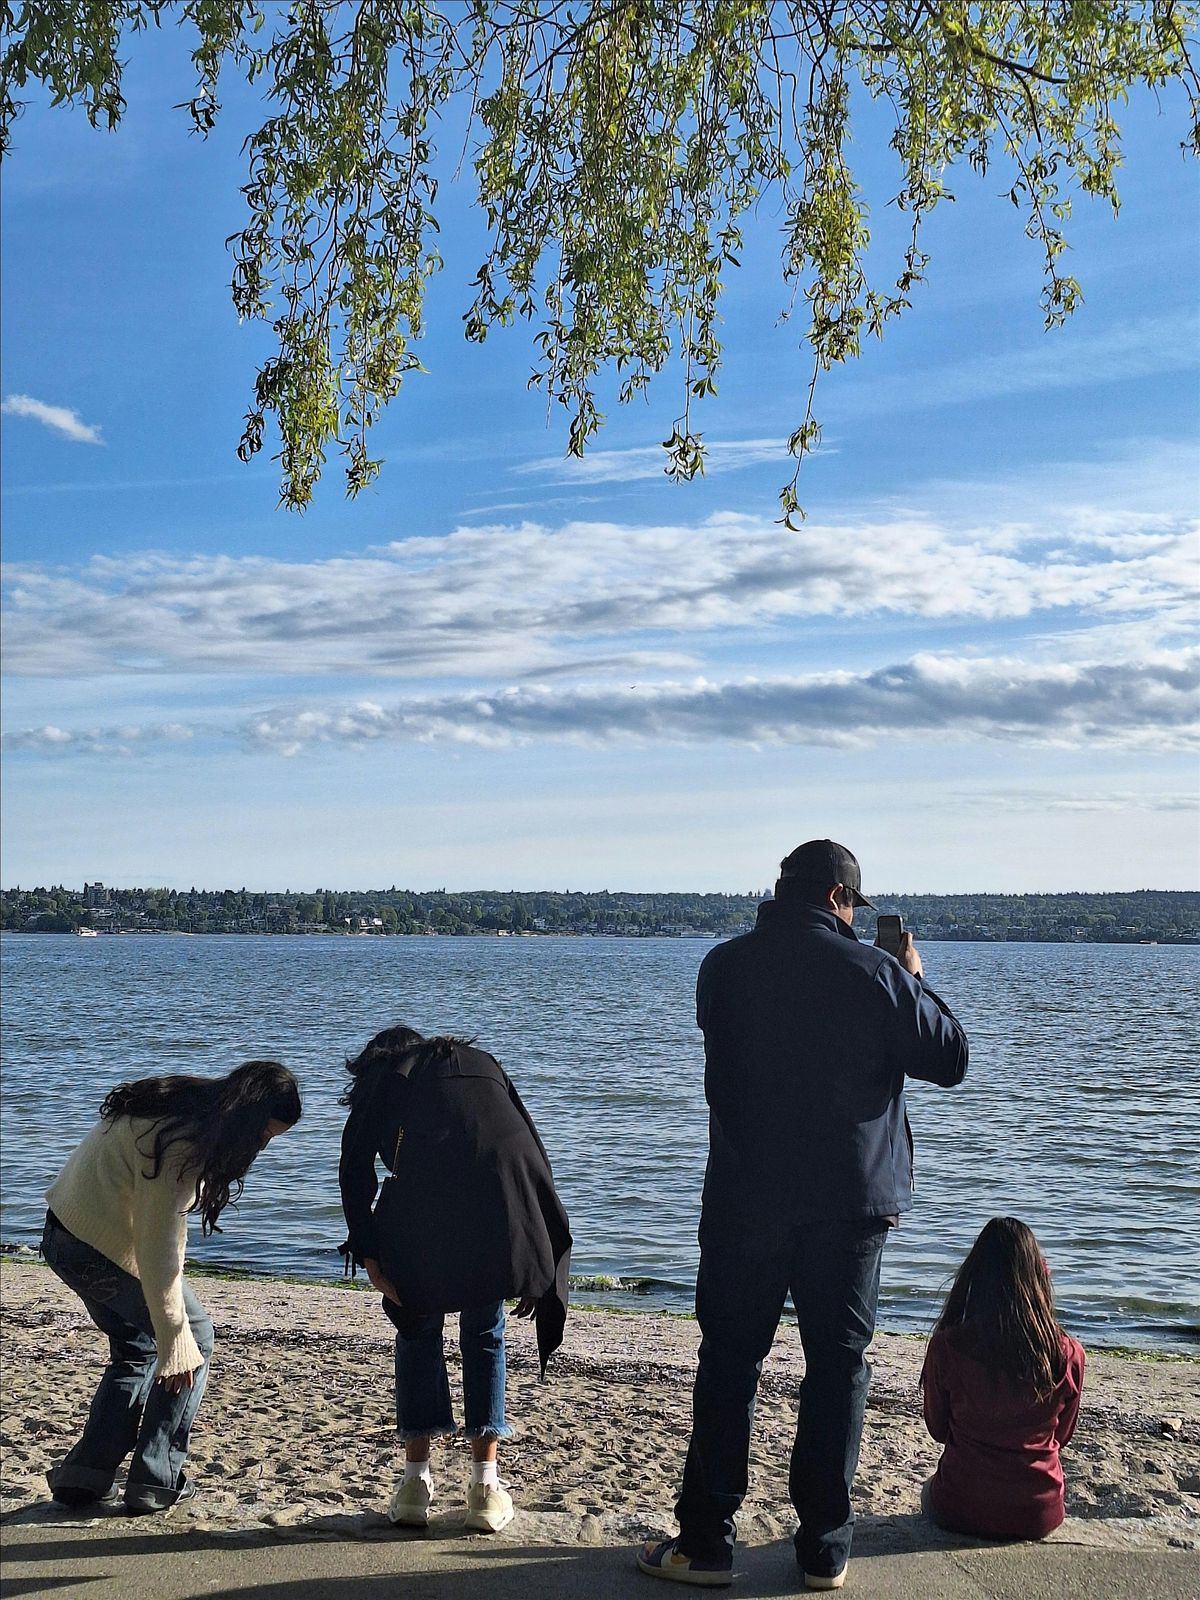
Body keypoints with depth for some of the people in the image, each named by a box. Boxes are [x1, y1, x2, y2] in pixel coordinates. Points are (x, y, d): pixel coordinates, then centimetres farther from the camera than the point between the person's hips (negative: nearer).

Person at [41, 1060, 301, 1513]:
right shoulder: (181, 1144, -28)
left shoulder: (184, 1106, 2)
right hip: (109, 1249, -9)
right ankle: (156, 1481, 5)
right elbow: (158, 1246, -29)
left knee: (137, 1348, 21)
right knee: (194, 1340, 3)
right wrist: (174, 1337, -26)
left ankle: (85, 1475, 18)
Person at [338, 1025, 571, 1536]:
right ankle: (486, 1485, 17)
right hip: (507, 1202, 2)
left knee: (418, 1328, 21)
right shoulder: (481, 1062, 35)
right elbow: (534, 1152, 26)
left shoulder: (383, 1074, 28)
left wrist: (367, 1253, 7)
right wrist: (535, 1268, 25)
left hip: (428, 1196, -2)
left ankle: (416, 1482, 19)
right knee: (485, 1334, 22)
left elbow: (356, 1166, 11)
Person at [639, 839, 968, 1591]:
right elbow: (950, 1060, -1)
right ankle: (825, 1549, 14)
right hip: (850, 1201, -1)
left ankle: (707, 1541, 12)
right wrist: (915, 981, 14)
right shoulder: (875, 973, -8)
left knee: (728, 1361, 8)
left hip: (744, 1199, 2)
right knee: (838, 1366, 9)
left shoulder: (722, 966, 0)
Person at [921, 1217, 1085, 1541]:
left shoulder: (946, 1346, -15)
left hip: (962, 1512, -3)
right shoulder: (1069, 1354, -12)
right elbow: (1062, 1436, 5)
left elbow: (938, 1429, 2)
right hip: (1039, 1515, 3)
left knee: (930, 1491, 33)